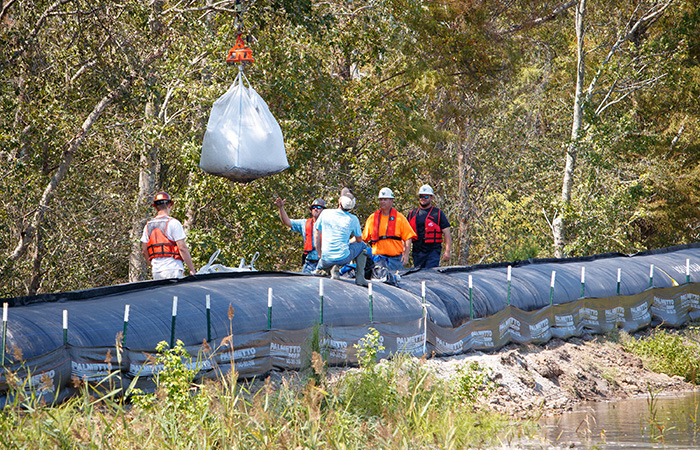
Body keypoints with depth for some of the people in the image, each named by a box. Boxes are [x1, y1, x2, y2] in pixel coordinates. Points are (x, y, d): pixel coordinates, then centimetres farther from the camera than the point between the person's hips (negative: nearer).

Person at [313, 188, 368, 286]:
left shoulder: (325, 213, -2)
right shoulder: (353, 219, -5)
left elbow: (317, 235, 7)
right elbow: (359, 239, 11)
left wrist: (320, 254, 19)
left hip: (326, 259, 2)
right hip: (344, 258, -2)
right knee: (361, 245, 26)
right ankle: (359, 277, 13)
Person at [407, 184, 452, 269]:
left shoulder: (438, 214, 3)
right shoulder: (412, 214, 14)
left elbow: (447, 234, 0)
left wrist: (447, 251, -11)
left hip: (433, 251, -4)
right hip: (417, 252, 4)